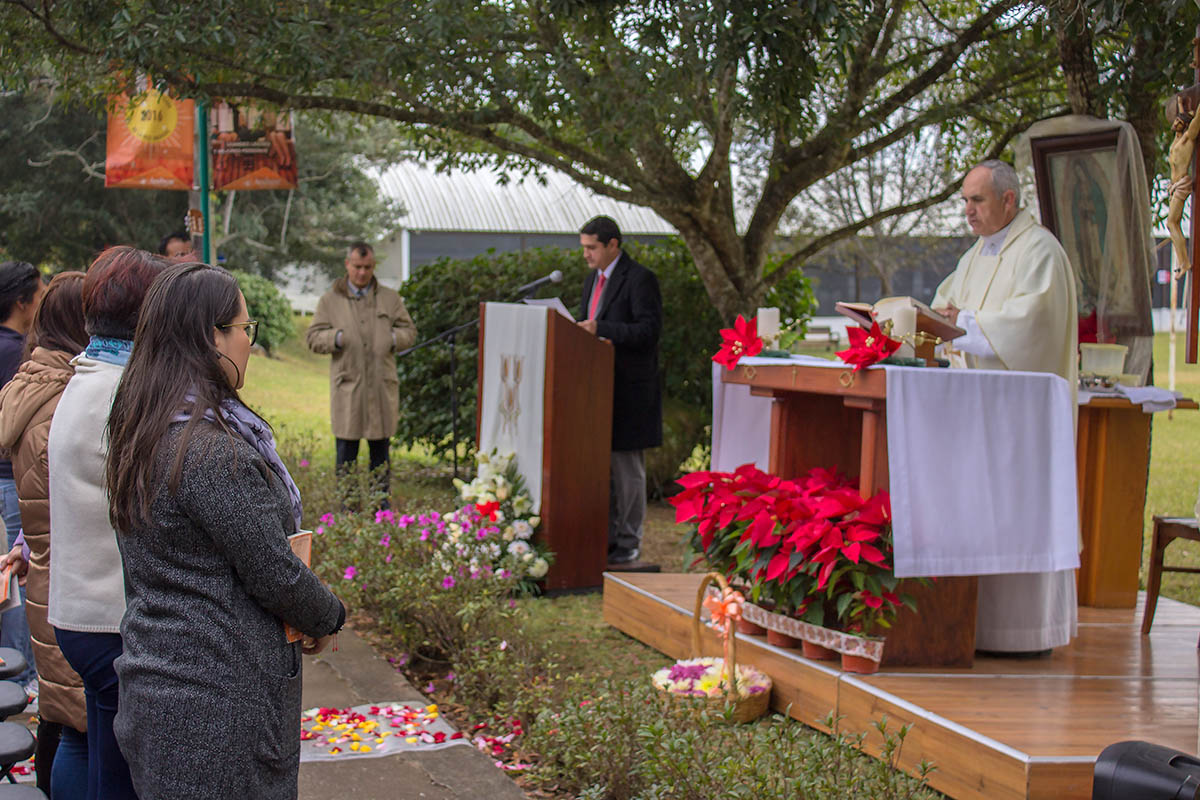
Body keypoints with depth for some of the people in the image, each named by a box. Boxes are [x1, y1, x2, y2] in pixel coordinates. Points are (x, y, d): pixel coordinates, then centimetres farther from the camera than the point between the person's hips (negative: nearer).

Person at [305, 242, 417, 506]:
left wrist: (394, 338, -7)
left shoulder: (390, 299, 12)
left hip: (382, 385, 2)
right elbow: (313, 337, 4)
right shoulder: (330, 301, 7)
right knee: (347, 445, 1)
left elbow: (409, 331, 15)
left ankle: (381, 502, 17)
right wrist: (335, 337, -16)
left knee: (380, 446, 8)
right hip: (347, 384, -2)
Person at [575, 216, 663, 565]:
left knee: (627, 467, -2)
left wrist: (601, 329, -25)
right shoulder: (593, 278, 15)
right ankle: (607, 536, 19)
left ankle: (629, 542, 6)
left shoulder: (640, 280, -12)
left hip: (629, 390, -8)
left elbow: (649, 330, -20)